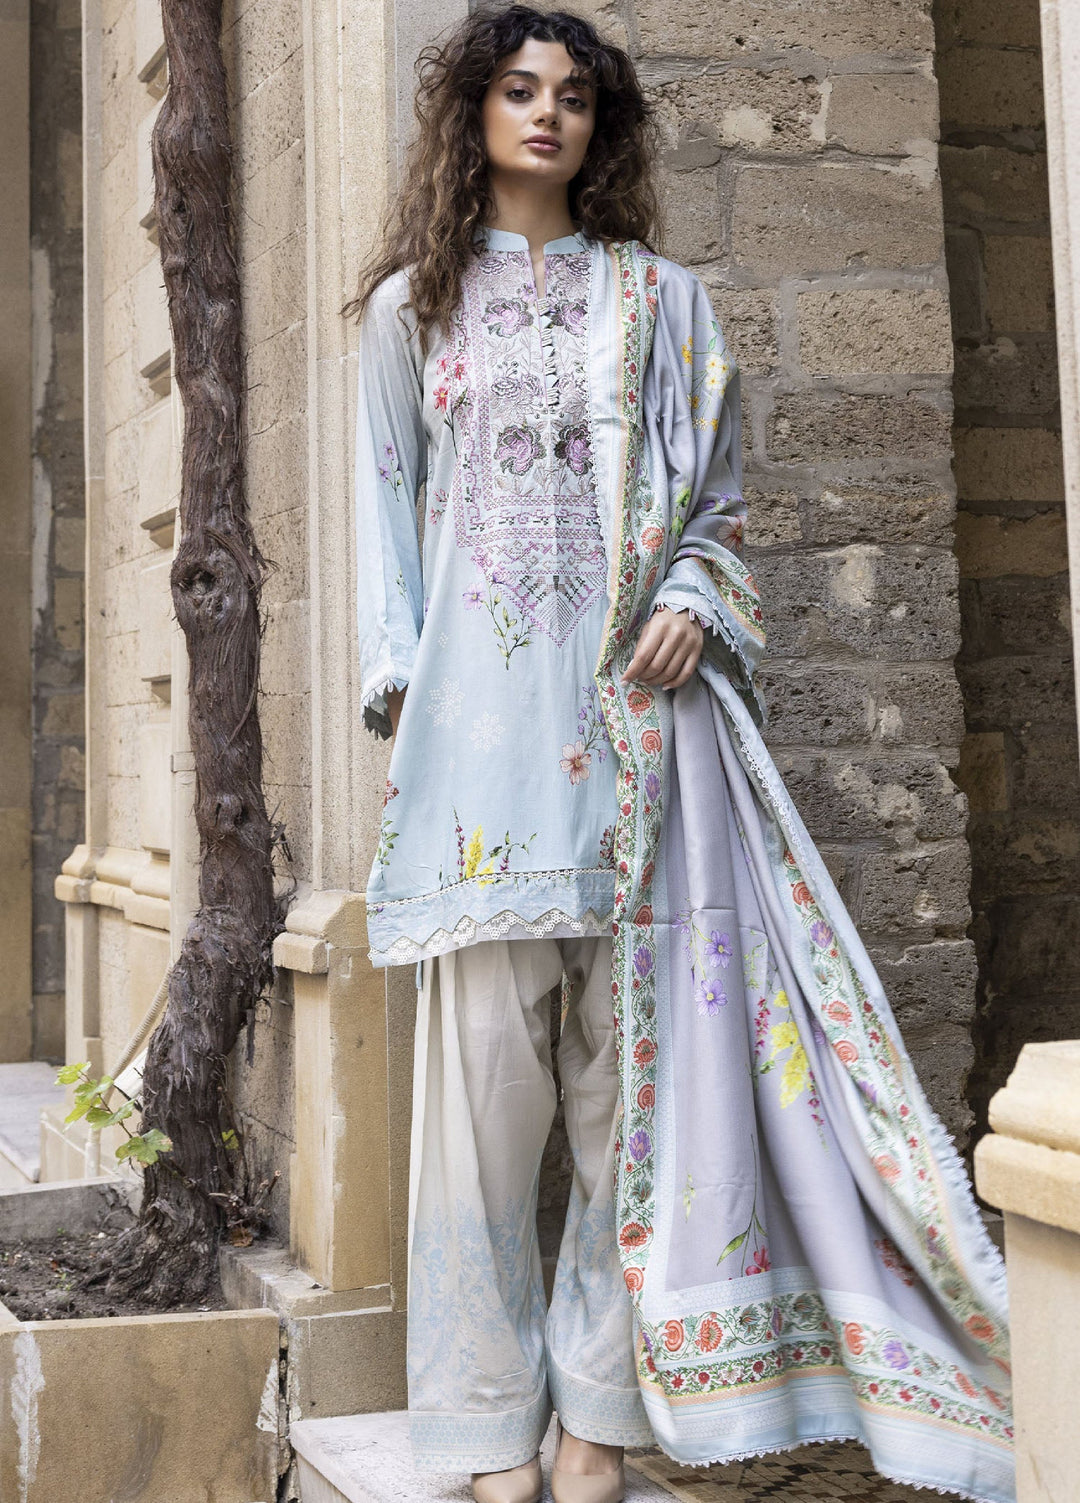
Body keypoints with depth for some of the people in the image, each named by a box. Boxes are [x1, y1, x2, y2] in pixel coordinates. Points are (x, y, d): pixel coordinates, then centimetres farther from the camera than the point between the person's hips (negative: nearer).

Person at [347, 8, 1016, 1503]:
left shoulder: (660, 300, 17)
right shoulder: (413, 306, 16)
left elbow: (716, 503, 16)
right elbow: (385, 510, 13)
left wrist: (694, 609, -4)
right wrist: (400, 685, 1)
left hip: (636, 703, 1)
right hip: (479, 712, -1)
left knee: (636, 1046, -3)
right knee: (486, 1053, -6)